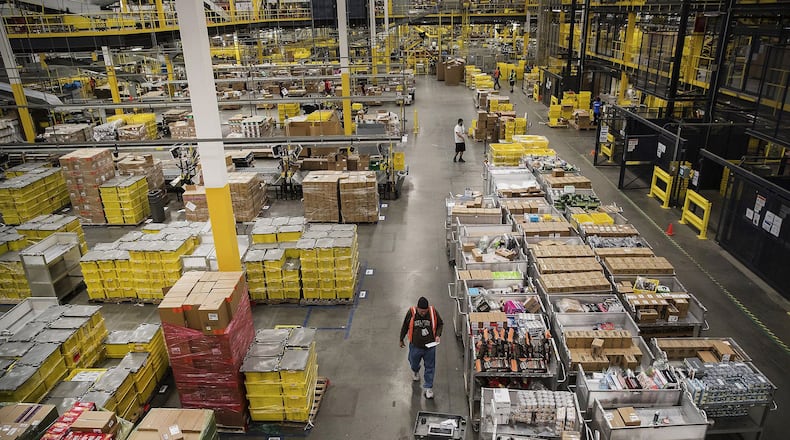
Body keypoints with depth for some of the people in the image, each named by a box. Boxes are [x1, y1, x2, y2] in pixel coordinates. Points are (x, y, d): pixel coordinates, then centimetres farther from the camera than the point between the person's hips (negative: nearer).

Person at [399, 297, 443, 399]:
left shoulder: (433, 312, -18)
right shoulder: (411, 313, -19)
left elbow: (440, 324, 1)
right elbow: (404, 327, -3)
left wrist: (438, 335, -16)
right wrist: (401, 340, 8)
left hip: (430, 346, -1)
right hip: (415, 346, 1)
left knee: (430, 367, 10)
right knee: (414, 363, 25)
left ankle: (429, 387, 28)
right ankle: (415, 371, 60)